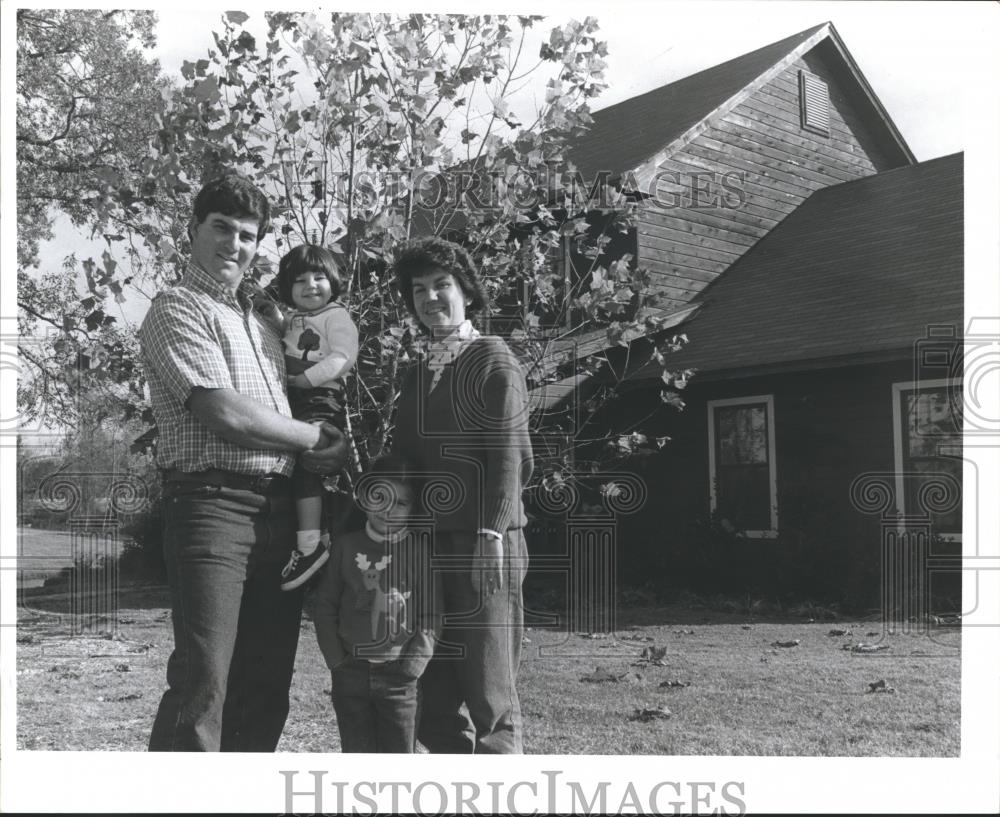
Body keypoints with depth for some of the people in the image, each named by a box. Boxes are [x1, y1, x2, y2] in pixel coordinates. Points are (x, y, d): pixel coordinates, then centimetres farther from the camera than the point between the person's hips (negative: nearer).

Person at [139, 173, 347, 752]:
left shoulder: (258, 321, 23)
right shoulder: (179, 310, -2)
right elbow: (226, 413, -14)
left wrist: (316, 447, 4)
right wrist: (315, 438, -2)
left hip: (278, 509, 8)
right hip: (213, 503, -8)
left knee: (266, 689, 11)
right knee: (202, 686, -11)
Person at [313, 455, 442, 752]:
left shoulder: (420, 548, -2)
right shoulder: (346, 545, 3)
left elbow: (431, 617, -3)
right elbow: (324, 606, 7)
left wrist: (410, 667, -10)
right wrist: (337, 660, -1)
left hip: (398, 675, -2)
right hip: (350, 672, 2)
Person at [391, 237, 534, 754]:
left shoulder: (494, 360, 0)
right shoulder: (416, 377, 19)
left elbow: (510, 455, -9)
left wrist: (490, 533, -18)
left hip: (484, 544, -6)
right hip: (428, 546, 7)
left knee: (490, 696, -3)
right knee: (435, 697, 8)